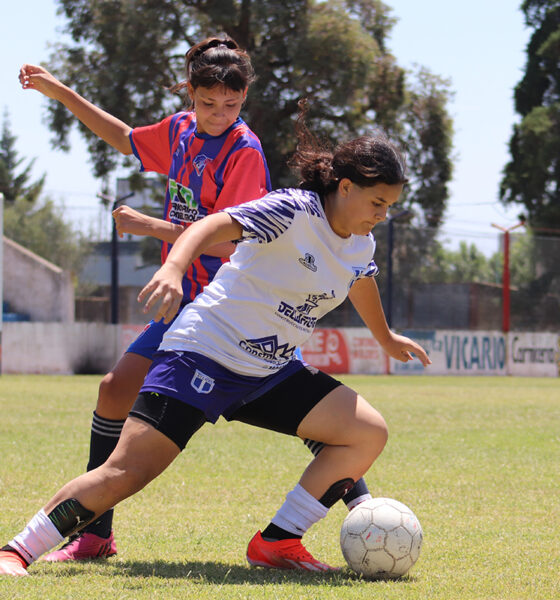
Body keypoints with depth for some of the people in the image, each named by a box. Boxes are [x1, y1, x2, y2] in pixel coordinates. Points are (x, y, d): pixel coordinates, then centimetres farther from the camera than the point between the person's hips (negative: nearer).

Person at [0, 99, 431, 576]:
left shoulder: (361, 246, 7)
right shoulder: (294, 211, -17)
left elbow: (361, 284, 32)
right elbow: (214, 226, -31)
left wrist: (387, 338, 49)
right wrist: (173, 268, -50)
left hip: (272, 371, 8)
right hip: (206, 352, -8)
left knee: (370, 434, -7)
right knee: (126, 473, -17)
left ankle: (277, 542, -5)